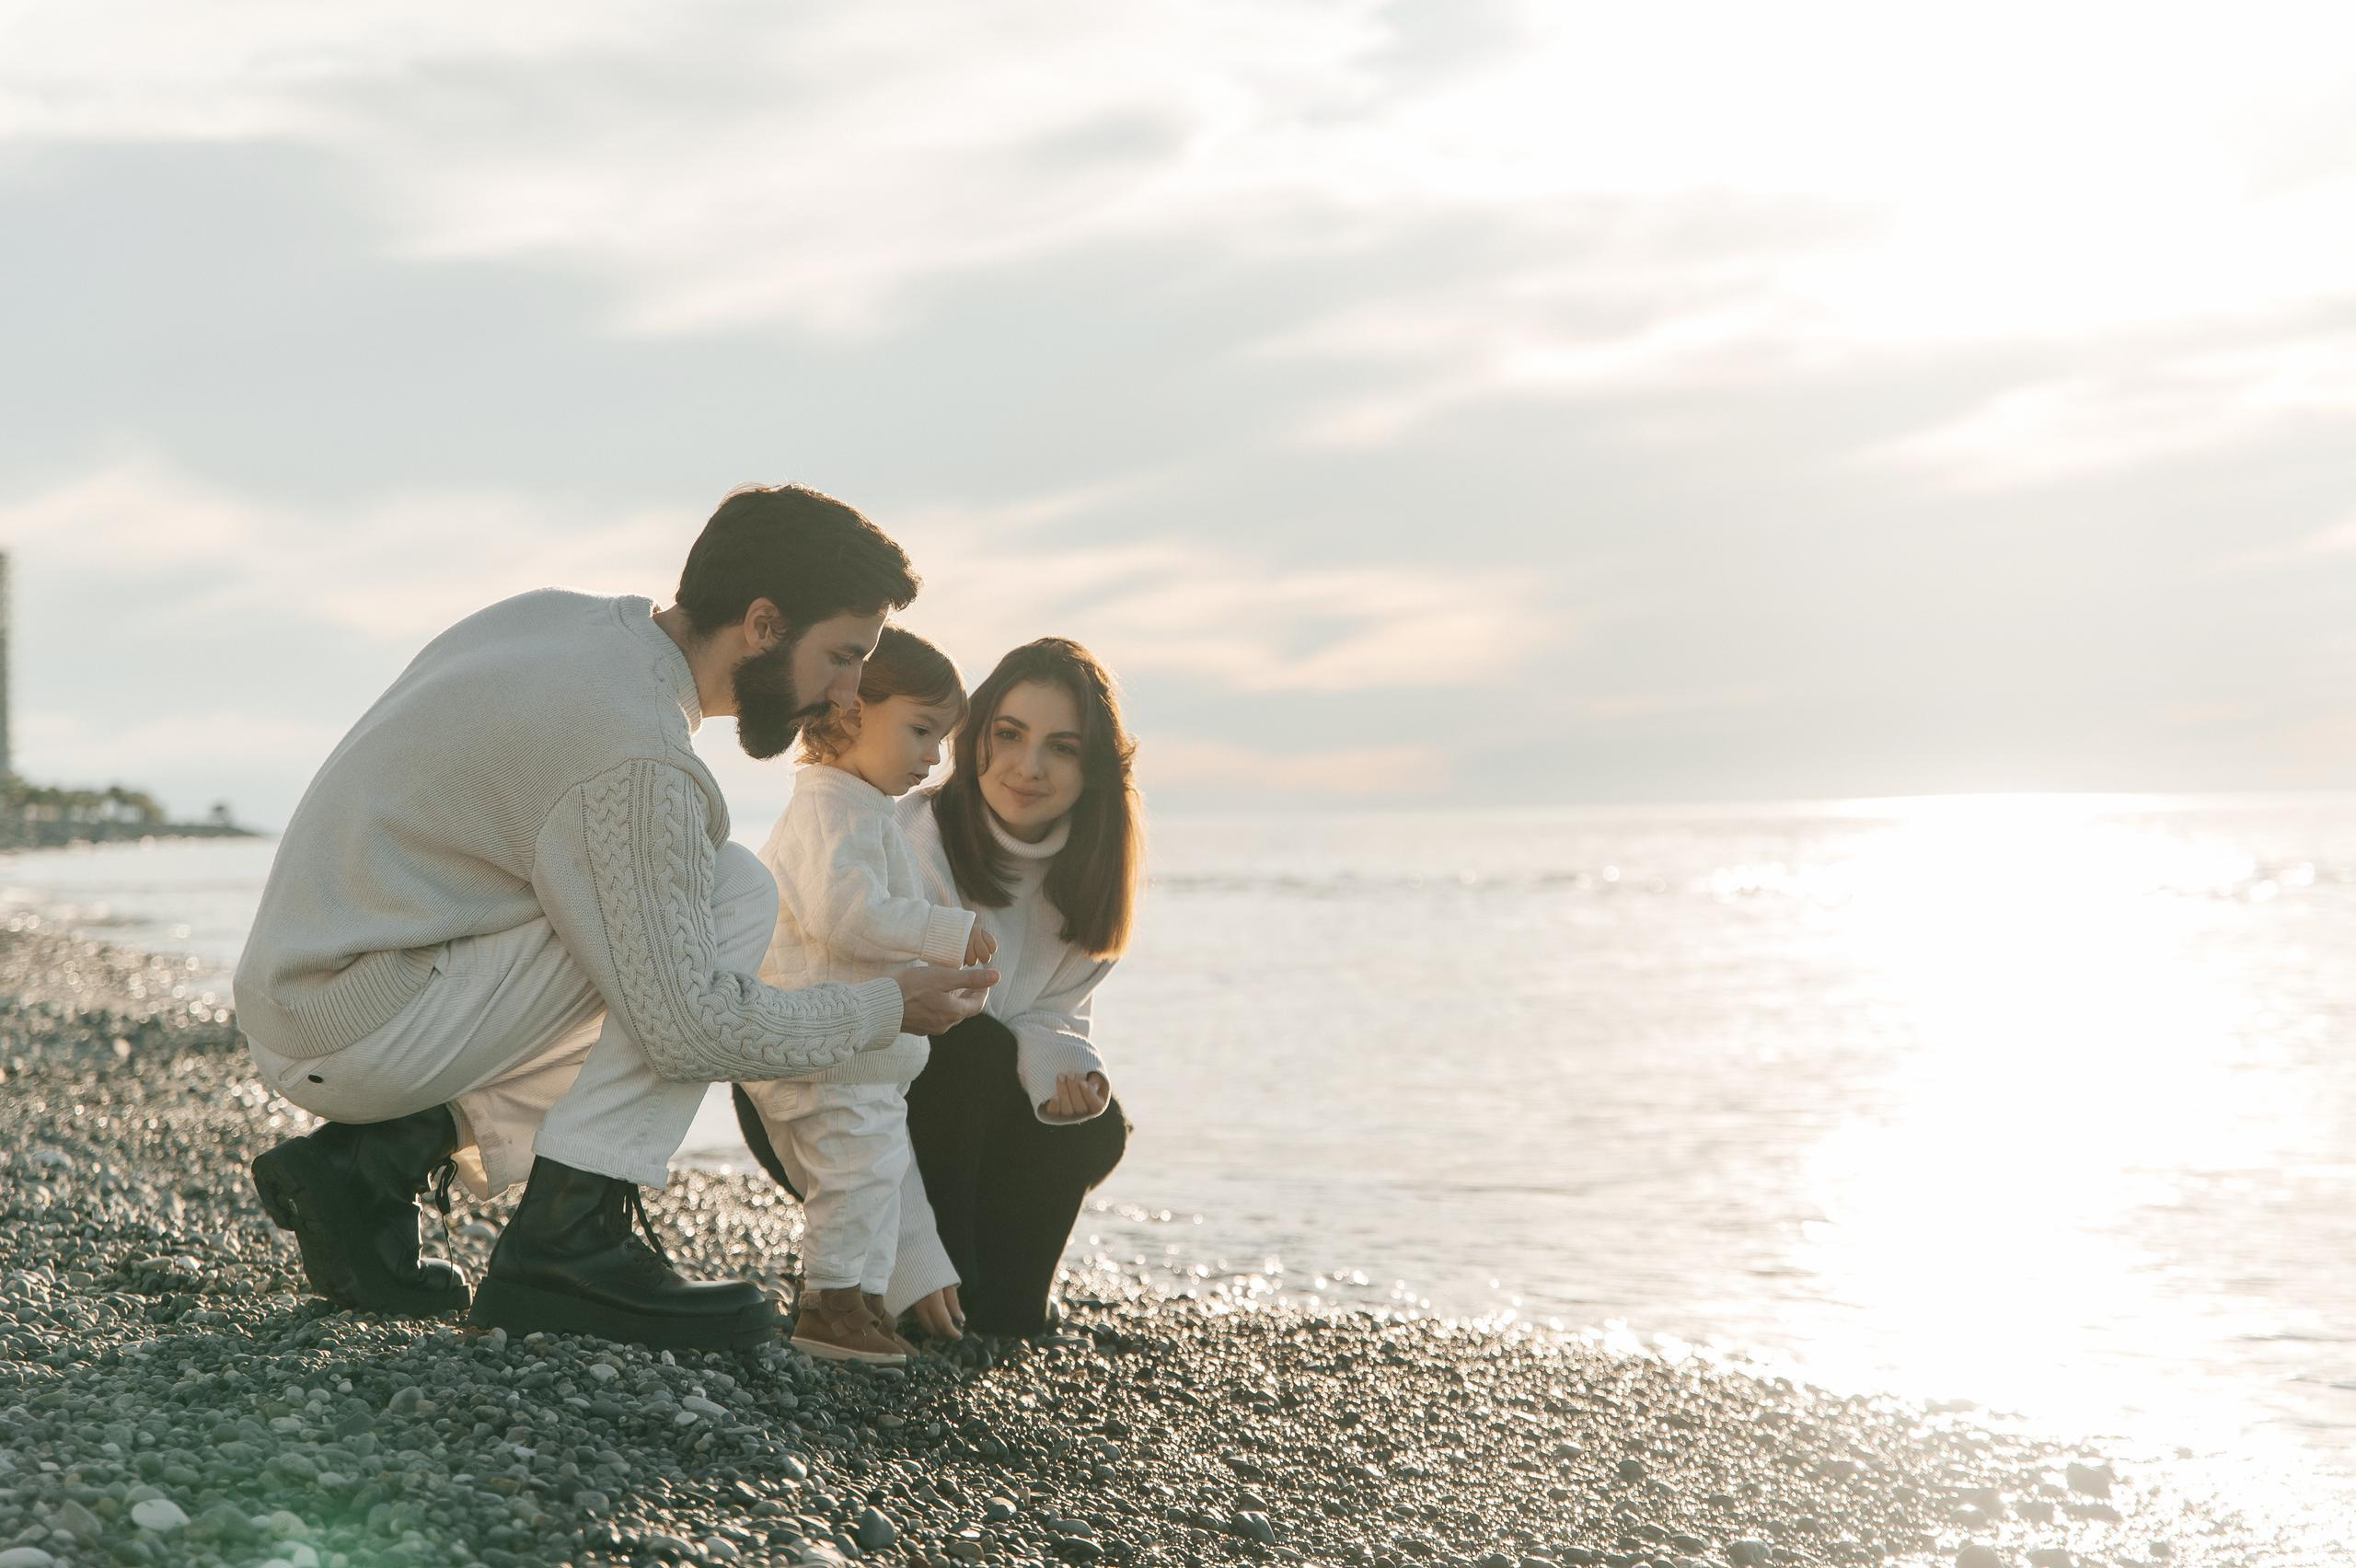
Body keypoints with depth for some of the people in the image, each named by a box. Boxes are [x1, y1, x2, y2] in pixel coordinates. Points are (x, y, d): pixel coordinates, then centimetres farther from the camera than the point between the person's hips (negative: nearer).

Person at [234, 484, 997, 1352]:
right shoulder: (637, 759, -21)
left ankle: (371, 1158, 8)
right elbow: (688, 1028, -21)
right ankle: (566, 1239, -13)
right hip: (362, 1027, -9)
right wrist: (883, 1010, -7)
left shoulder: (556, 616, 7)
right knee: (737, 896, -13)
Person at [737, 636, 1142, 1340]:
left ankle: (999, 1315, 2)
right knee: (974, 1046, -31)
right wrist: (911, 1258, -38)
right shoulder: (909, 848, -29)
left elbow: (1049, 1018, -3)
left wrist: (1062, 1068, -30)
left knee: (1093, 1127, -18)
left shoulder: (1081, 878, -7)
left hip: (955, 1115, 6)